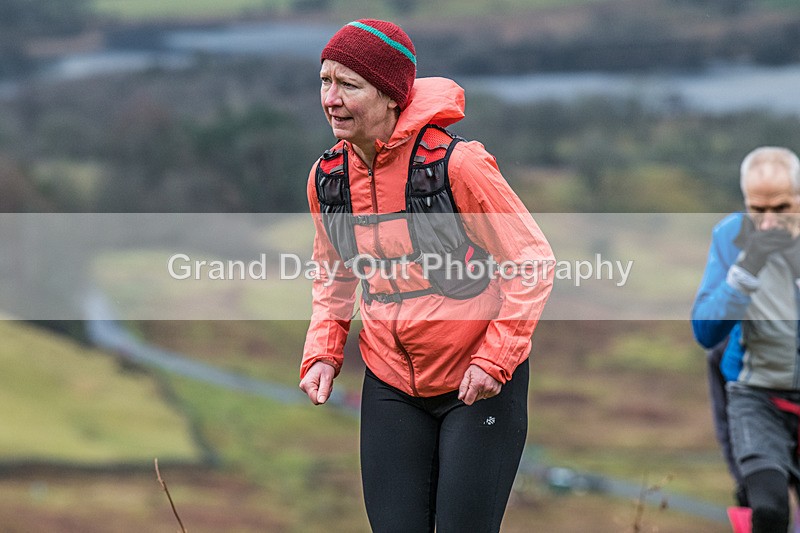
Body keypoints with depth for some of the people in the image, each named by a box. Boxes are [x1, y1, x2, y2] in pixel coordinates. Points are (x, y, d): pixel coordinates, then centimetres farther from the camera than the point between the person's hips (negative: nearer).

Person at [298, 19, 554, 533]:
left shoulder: (456, 163, -18)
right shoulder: (327, 177, -1)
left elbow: (532, 260, -11)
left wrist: (494, 358, -17)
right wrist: (322, 353, 0)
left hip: (479, 385, -5)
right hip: (391, 386, 5)